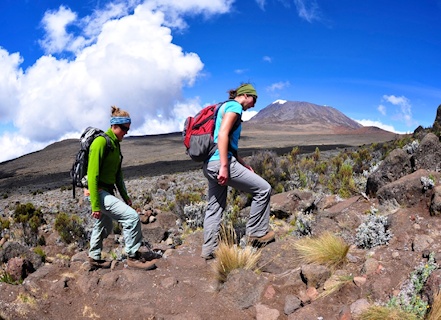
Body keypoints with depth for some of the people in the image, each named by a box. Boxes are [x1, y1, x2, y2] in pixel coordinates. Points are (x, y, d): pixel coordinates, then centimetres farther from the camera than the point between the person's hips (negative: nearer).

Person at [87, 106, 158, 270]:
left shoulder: (115, 144, 11)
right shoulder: (101, 142, -16)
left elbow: (117, 174, 18)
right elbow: (92, 175, -20)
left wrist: (125, 196, 15)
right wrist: (95, 205, -22)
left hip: (108, 191, 9)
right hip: (99, 192, -9)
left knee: (104, 228, 21)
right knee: (132, 217, -16)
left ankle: (95, 258, 41)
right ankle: (133, 257, -4)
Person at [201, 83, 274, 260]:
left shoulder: (225, 107, 25)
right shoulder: (234, 106, -4)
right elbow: (223, 135, -19)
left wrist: (243, 164, 26)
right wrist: (224, 166, -25)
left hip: (209, 165, 10)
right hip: (220, 162, -10)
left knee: (214, 207, 14)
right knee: (263, 189, 1)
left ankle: (209, 249, 18)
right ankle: (257, 233, 9)